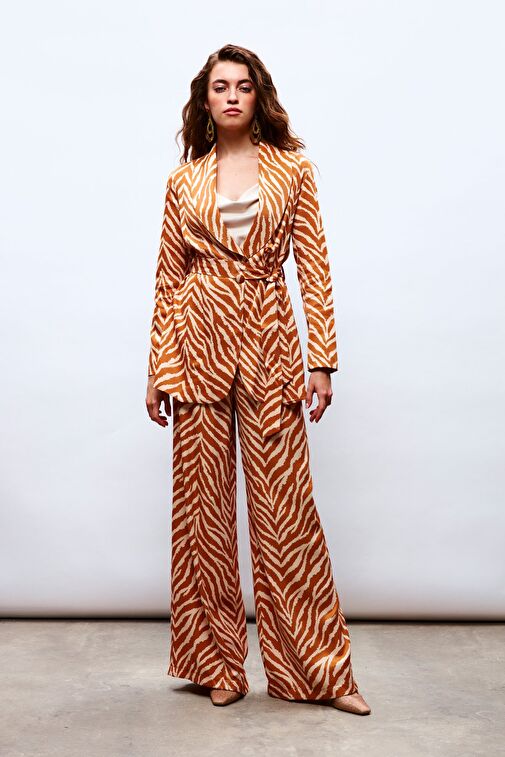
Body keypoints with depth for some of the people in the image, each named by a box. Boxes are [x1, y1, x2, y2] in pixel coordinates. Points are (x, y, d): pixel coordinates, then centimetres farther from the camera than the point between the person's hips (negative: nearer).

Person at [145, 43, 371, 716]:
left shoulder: (292, 169, 7)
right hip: (199, 344, 2)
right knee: (204, 506, 5)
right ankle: (218, 665, 20)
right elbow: (169, 280, 9)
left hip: (269, 343, -1)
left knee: (286, 506, -1)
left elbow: (314, 268, 3)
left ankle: (321, 669, 13)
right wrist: (159, 370, 4)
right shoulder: (184, 180, 10)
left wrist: (322, 360, -4)